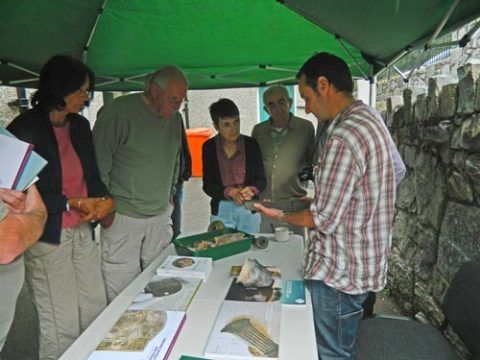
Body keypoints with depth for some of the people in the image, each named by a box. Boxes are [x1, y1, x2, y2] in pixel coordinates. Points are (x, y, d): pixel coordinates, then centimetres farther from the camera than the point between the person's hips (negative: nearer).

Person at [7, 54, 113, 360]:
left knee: (97, 312, 11)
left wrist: (104, 198, -6)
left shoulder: (80, 125, 8)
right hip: (48, 237, -6)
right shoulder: (25, 129, -10)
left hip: (83, 232, 6)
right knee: (62, 327, 5)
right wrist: (73, 203, -16)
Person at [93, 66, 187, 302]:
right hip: (122, 217, -5)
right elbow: (99, 163, -10)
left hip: (161, 216, 6)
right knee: (121, 293, 2)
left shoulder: (175, 118, 8)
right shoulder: (118, 111, -12)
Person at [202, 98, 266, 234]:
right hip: (221, 210, 0)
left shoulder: (251, 144, -3)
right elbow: (208, 186, -4)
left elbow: (261, 180, 1)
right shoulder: (209, 147, -3)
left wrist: (250, 190, -20)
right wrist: (231, 192, -20)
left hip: (249, 209, 1)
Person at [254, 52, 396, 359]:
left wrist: (281, 216, -6)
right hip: (364, 263, 10)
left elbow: (324, 221, -23)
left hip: (339, 273, -10)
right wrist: (314, 202, 14)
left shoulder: (344, 136, -26)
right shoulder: (369, 118, 7)